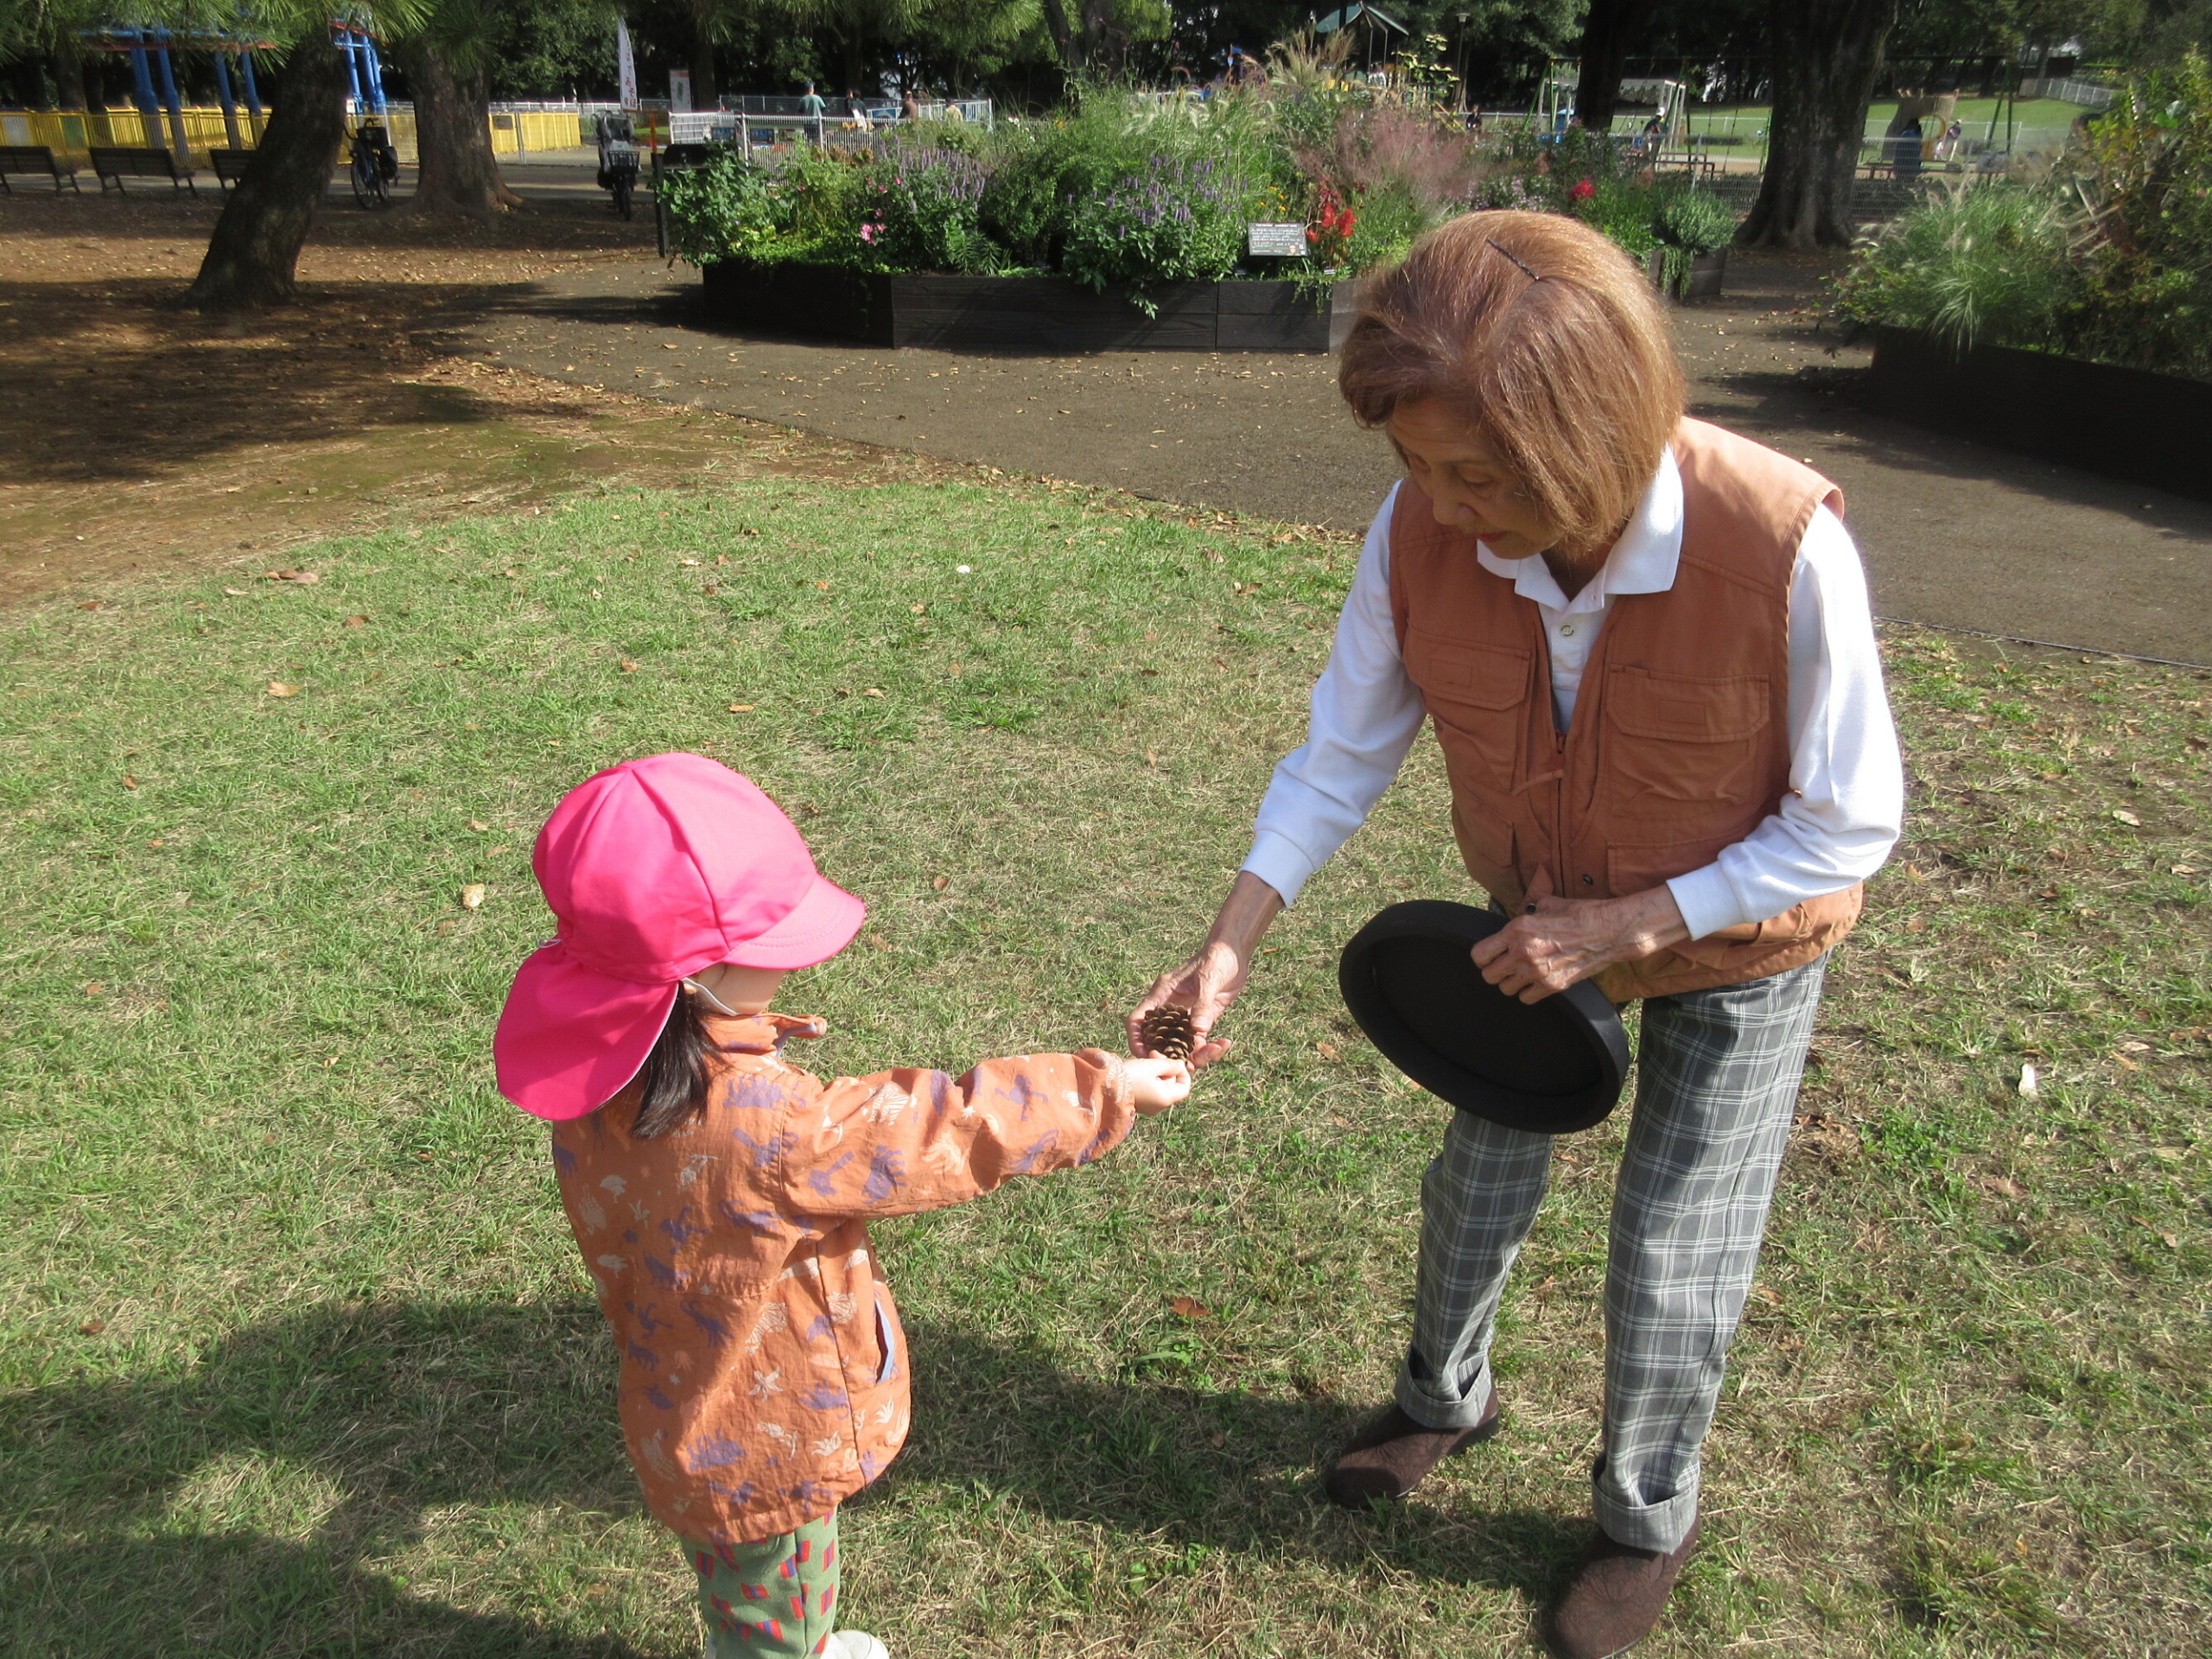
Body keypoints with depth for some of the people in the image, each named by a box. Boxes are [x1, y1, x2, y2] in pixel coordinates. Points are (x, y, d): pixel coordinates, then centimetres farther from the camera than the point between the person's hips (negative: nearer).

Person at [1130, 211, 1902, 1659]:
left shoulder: (1783, 546, -37)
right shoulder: (1421, 533, -27)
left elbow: (1849, 828, -23)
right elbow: (1342, 756, -15)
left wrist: (1618, 926, -28)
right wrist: (1231, 946, -23)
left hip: (1736, 944, -3)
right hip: (1540, 922, 3)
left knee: (1672, 1264, 9)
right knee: (1480, 1184, 19)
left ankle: (1648, 1522, 40)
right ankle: (1446, 1400, 51)